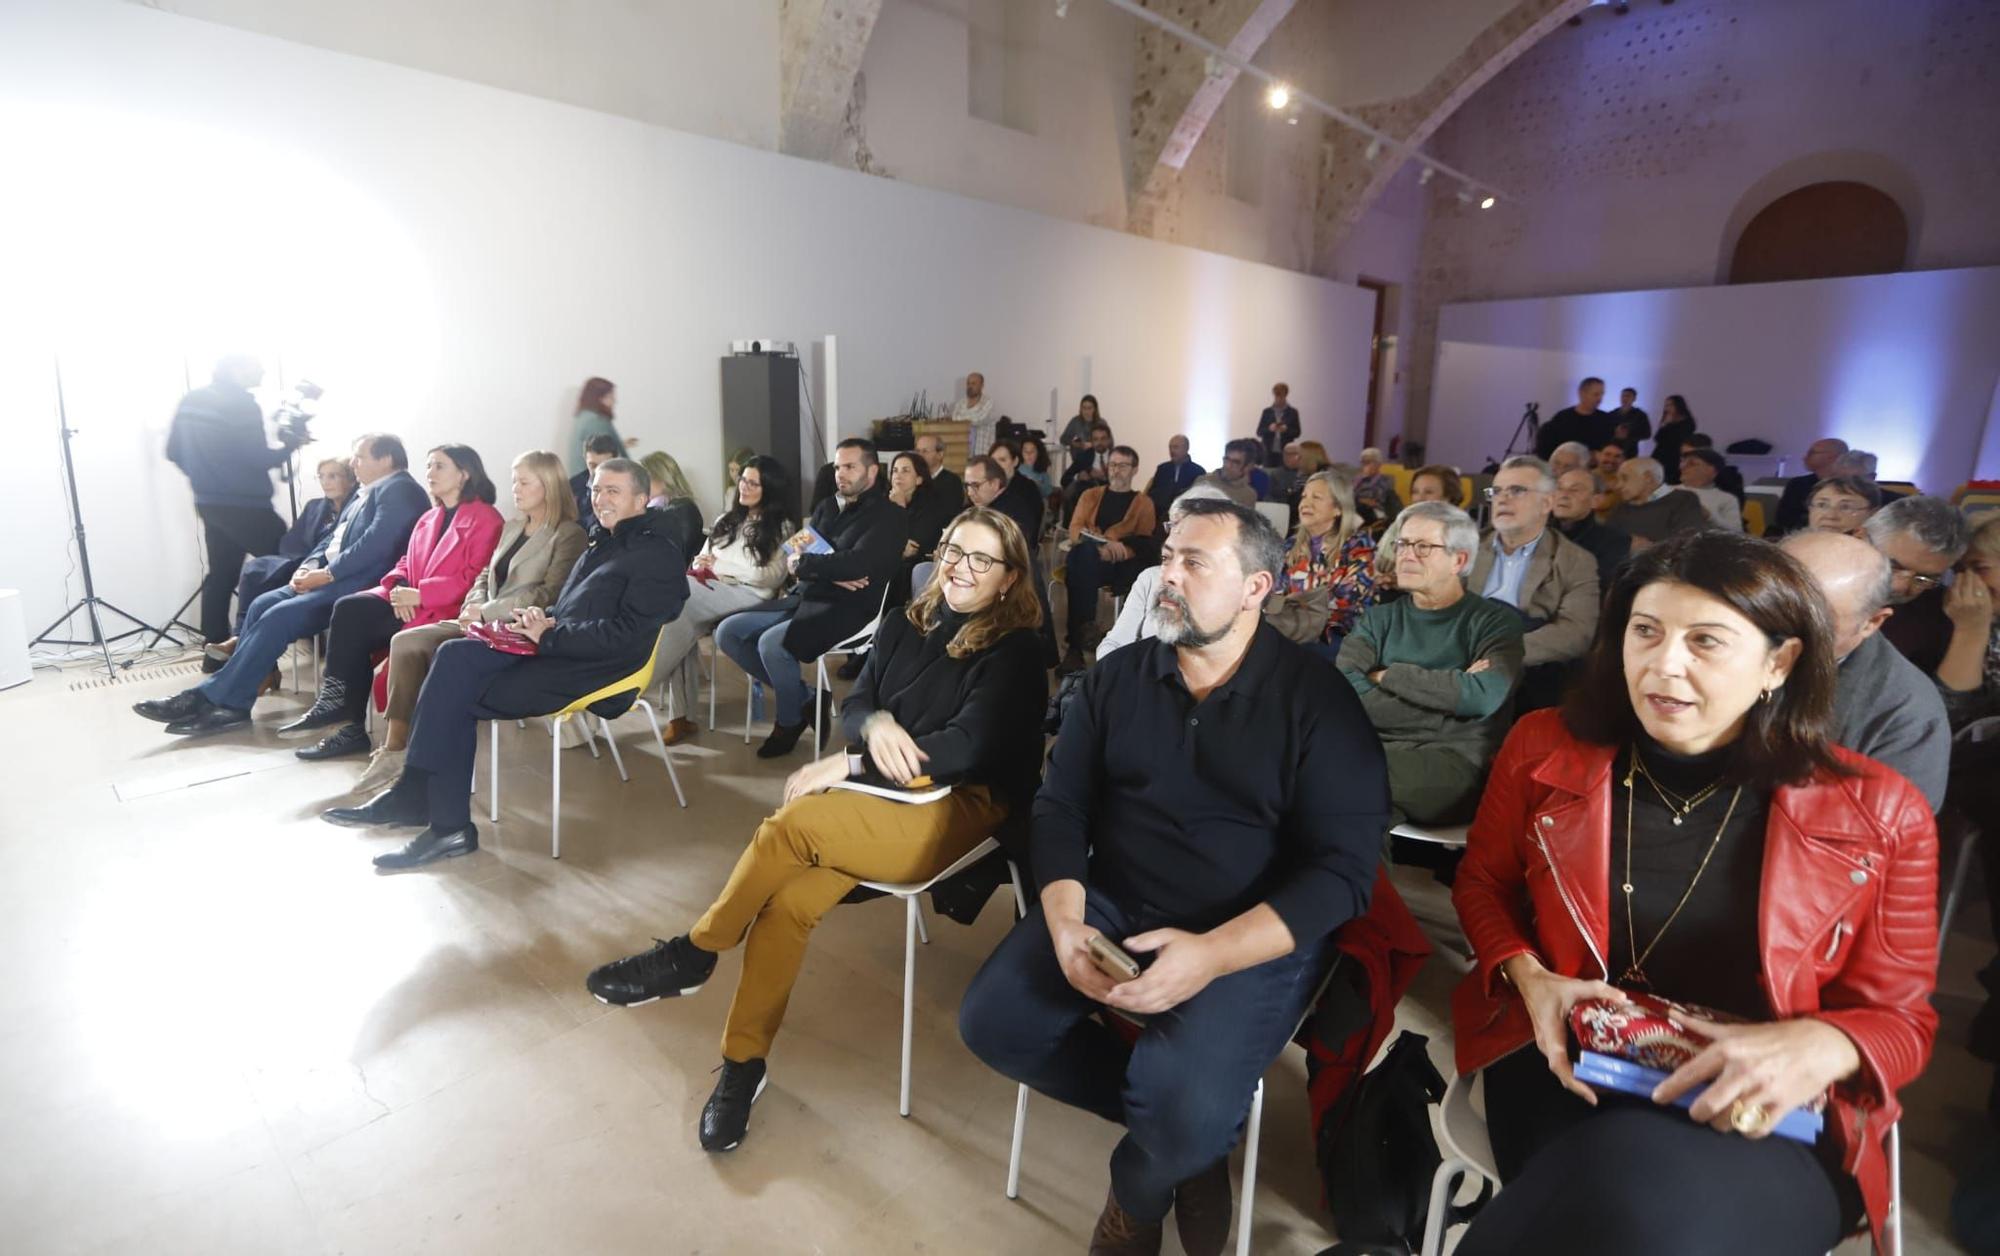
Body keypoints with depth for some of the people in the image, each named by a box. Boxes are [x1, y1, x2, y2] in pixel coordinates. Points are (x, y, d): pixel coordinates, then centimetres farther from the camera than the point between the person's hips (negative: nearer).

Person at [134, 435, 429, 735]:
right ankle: (231, 701, -6)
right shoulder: (364, 493, 23)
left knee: (278, 617, -20)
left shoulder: (400, 490, -10)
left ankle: (212, 697, -12)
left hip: (357, 585, -10)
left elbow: (375, 544, -21)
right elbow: (333, 538, 21)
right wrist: (310, 566, 2)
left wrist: (326, 574, -16)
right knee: (262, 605, -3)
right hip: (331, 577, 10)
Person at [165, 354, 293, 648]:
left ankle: (215, 647, 14)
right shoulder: (241, 404, -13)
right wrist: (289, 446, -4)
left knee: (221, 573, 12)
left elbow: (174, 452, 17)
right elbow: (257, 457, -19)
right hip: (244, 504, -9)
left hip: (208, 501, 9)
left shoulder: (190, 401, 13)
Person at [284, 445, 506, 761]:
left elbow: (475, 578, -16)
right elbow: (407, 561, 19)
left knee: (353, 622, -20)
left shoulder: (485, 518, -7)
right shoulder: (429, 518, 22)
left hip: (445, 609, -8)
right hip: (410, 600, 8)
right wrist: (399, 587, -5)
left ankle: (336, 703, -6)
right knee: (347, 608, -19)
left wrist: (419, 595, -20)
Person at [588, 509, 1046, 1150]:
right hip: (880, 793, 5)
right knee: (788, 900, -20)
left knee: (793, 823, -26)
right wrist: (874, 724, -17)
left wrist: (848, 765, -16)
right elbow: (853, 704, 10)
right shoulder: (906, 624, 12)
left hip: (958, 807, -5)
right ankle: (742, 1064, -3)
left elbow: (968, 747, -17)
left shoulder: (1014, 652, -6)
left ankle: (693, 953, -4)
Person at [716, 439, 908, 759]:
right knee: (727, 632, -3)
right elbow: (797, 555, 9)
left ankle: (789, 721, -2)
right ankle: (805, 698, 5)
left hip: (846, 608, -8)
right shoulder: (826, 507, 18)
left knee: (772, 642, -29)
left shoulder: (889, 515, -5)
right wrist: (832, 573, -12)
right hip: (804, 598, 8)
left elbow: (858, 564, -20)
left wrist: (802, 563, -10)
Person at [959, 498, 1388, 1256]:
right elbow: (1060, 808, 2)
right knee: (992, 1021, -11)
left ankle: (1140, 1191, 14)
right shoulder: (1115, 679, 4)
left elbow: (1343, 870, -14)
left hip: (1255, 935, -4)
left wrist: (1212, 954, -27)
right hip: (1113, 905, 5)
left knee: (1183, 1110, -25)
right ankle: (1185, 1128, 8)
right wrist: (1064, 921, -17)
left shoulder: (1317, 701, -9)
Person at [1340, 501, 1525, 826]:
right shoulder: (1378, 619, 15)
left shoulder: (1495, 621, 7)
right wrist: (1449, 693, -8)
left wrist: (1387, 676, -4)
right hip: (1373, 750, 3)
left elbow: (1482, 696, -13)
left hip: (1456, 762, -3)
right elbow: (1345, 695, -4)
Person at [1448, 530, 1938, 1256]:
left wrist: (1820, 1046, -19)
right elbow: (1481, 882, 11)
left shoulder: (1879, 814, -3)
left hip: (1771, 1123, -1)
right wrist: (1529, 979, -9)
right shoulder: (1545, 748, -2)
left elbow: (1901, 1016, 4)